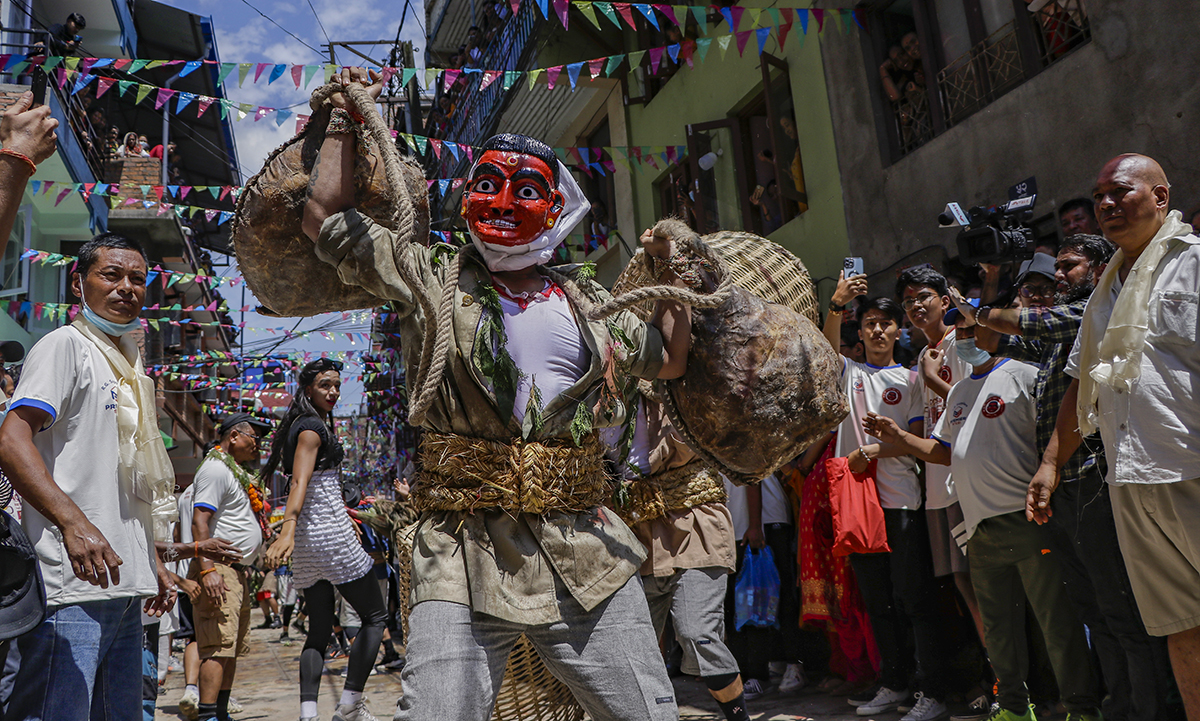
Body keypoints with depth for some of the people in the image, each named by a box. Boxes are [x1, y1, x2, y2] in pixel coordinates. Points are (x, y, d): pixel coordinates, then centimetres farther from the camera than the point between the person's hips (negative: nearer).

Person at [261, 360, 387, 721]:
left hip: (307, 538, 9)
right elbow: (299, 481, -24)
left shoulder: (303, 424, 17)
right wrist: (287, 529, -36)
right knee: (375, 616, 3)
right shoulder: (313, 427, -10)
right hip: (330, 532, -9)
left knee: (319, 631, 9)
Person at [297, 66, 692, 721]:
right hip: (465, 557, -3)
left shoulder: (587, 300, 16)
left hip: (586, 552, 3)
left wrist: (672, 273, 19)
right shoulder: (432, 281, 8)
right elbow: (325, 217, 8)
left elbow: (668, 360, 27)